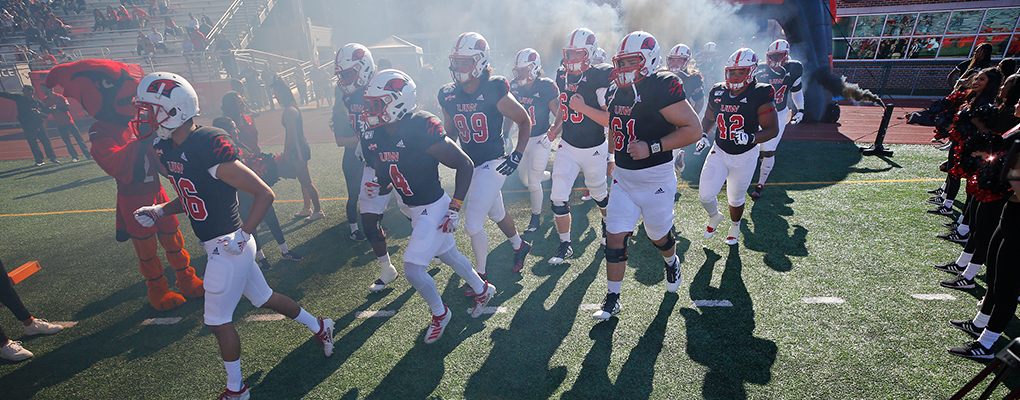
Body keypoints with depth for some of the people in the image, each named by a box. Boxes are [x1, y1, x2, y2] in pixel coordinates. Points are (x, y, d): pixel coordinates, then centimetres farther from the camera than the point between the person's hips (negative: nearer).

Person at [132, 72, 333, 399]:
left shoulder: (209, 148, -26)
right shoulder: (167, 149, 4)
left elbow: (265, 194, -24)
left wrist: (242, 237, -26)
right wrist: (157, 211, 3)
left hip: (227, 247, -9)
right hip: (216, 245, 9)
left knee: (217, 320, 6)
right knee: (262, 297, 21)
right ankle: (318, 326, 40)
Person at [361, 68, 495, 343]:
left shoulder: (421, 130, -26)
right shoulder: (379, 135, -1)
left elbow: (465, 165, -21)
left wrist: (454, 209, -21)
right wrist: (380, 188, -8)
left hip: (433, 208, -8)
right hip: (414, 209, 8)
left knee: (413, 269, -5)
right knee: (448, 255, 22)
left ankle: (439, 313, 22)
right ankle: (483, 289, 46)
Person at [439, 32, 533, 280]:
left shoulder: (494, 92, -15)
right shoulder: (448, 96, 1)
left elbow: (524, 121, -6)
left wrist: (517, 155, -13)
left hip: (492, 165, -6)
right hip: (469, 166, 7)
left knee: (473, 225, -8)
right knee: (497, 214, 24)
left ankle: (480, 276, 14)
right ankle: (520, 246, 51)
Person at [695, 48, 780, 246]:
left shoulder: (760, 95, -16)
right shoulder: (718, 92, -3)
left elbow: (772, 129, -16)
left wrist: (751, 138, -34)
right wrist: (703, 135, -5)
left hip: (744, 157, -3)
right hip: (719, 152, 3)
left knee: (735, 199, 12)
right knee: (705, 195, -7)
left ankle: (734, 227, 44)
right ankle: (714, 217, 28)